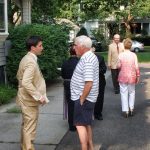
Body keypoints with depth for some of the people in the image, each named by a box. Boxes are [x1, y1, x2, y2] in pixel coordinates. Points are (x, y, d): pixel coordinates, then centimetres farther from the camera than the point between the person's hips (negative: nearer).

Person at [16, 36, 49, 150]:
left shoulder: (26, 59, 8)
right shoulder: (31, 62, -23)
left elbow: (19, 76, 19)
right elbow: (26, 83, -32)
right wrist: (39, 96, -25)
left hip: (25, 97, 10)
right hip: (30, 99, -10)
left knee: (26, 125, 21)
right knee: (30, 128, -1)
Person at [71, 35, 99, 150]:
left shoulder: (87, 60, -22)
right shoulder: (91, 56, 11)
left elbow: (89, 83, -29)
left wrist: (81, 99, -19)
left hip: (84, 98, -10)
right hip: (87, 98, 10)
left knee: (80, 124, -3)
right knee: (87, 124, 17)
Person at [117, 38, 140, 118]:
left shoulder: (121, 55, -11)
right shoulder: (134, 55, -9)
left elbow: (118, 66, -6)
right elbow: (136, 67, -7)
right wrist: (138, 76, 4)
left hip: (123, 77, -1)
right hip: (132, 76, 1)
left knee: (124, 93, 6)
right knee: (131, 92, 16)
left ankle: (125, 110, 6)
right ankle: (131, 109, 17)